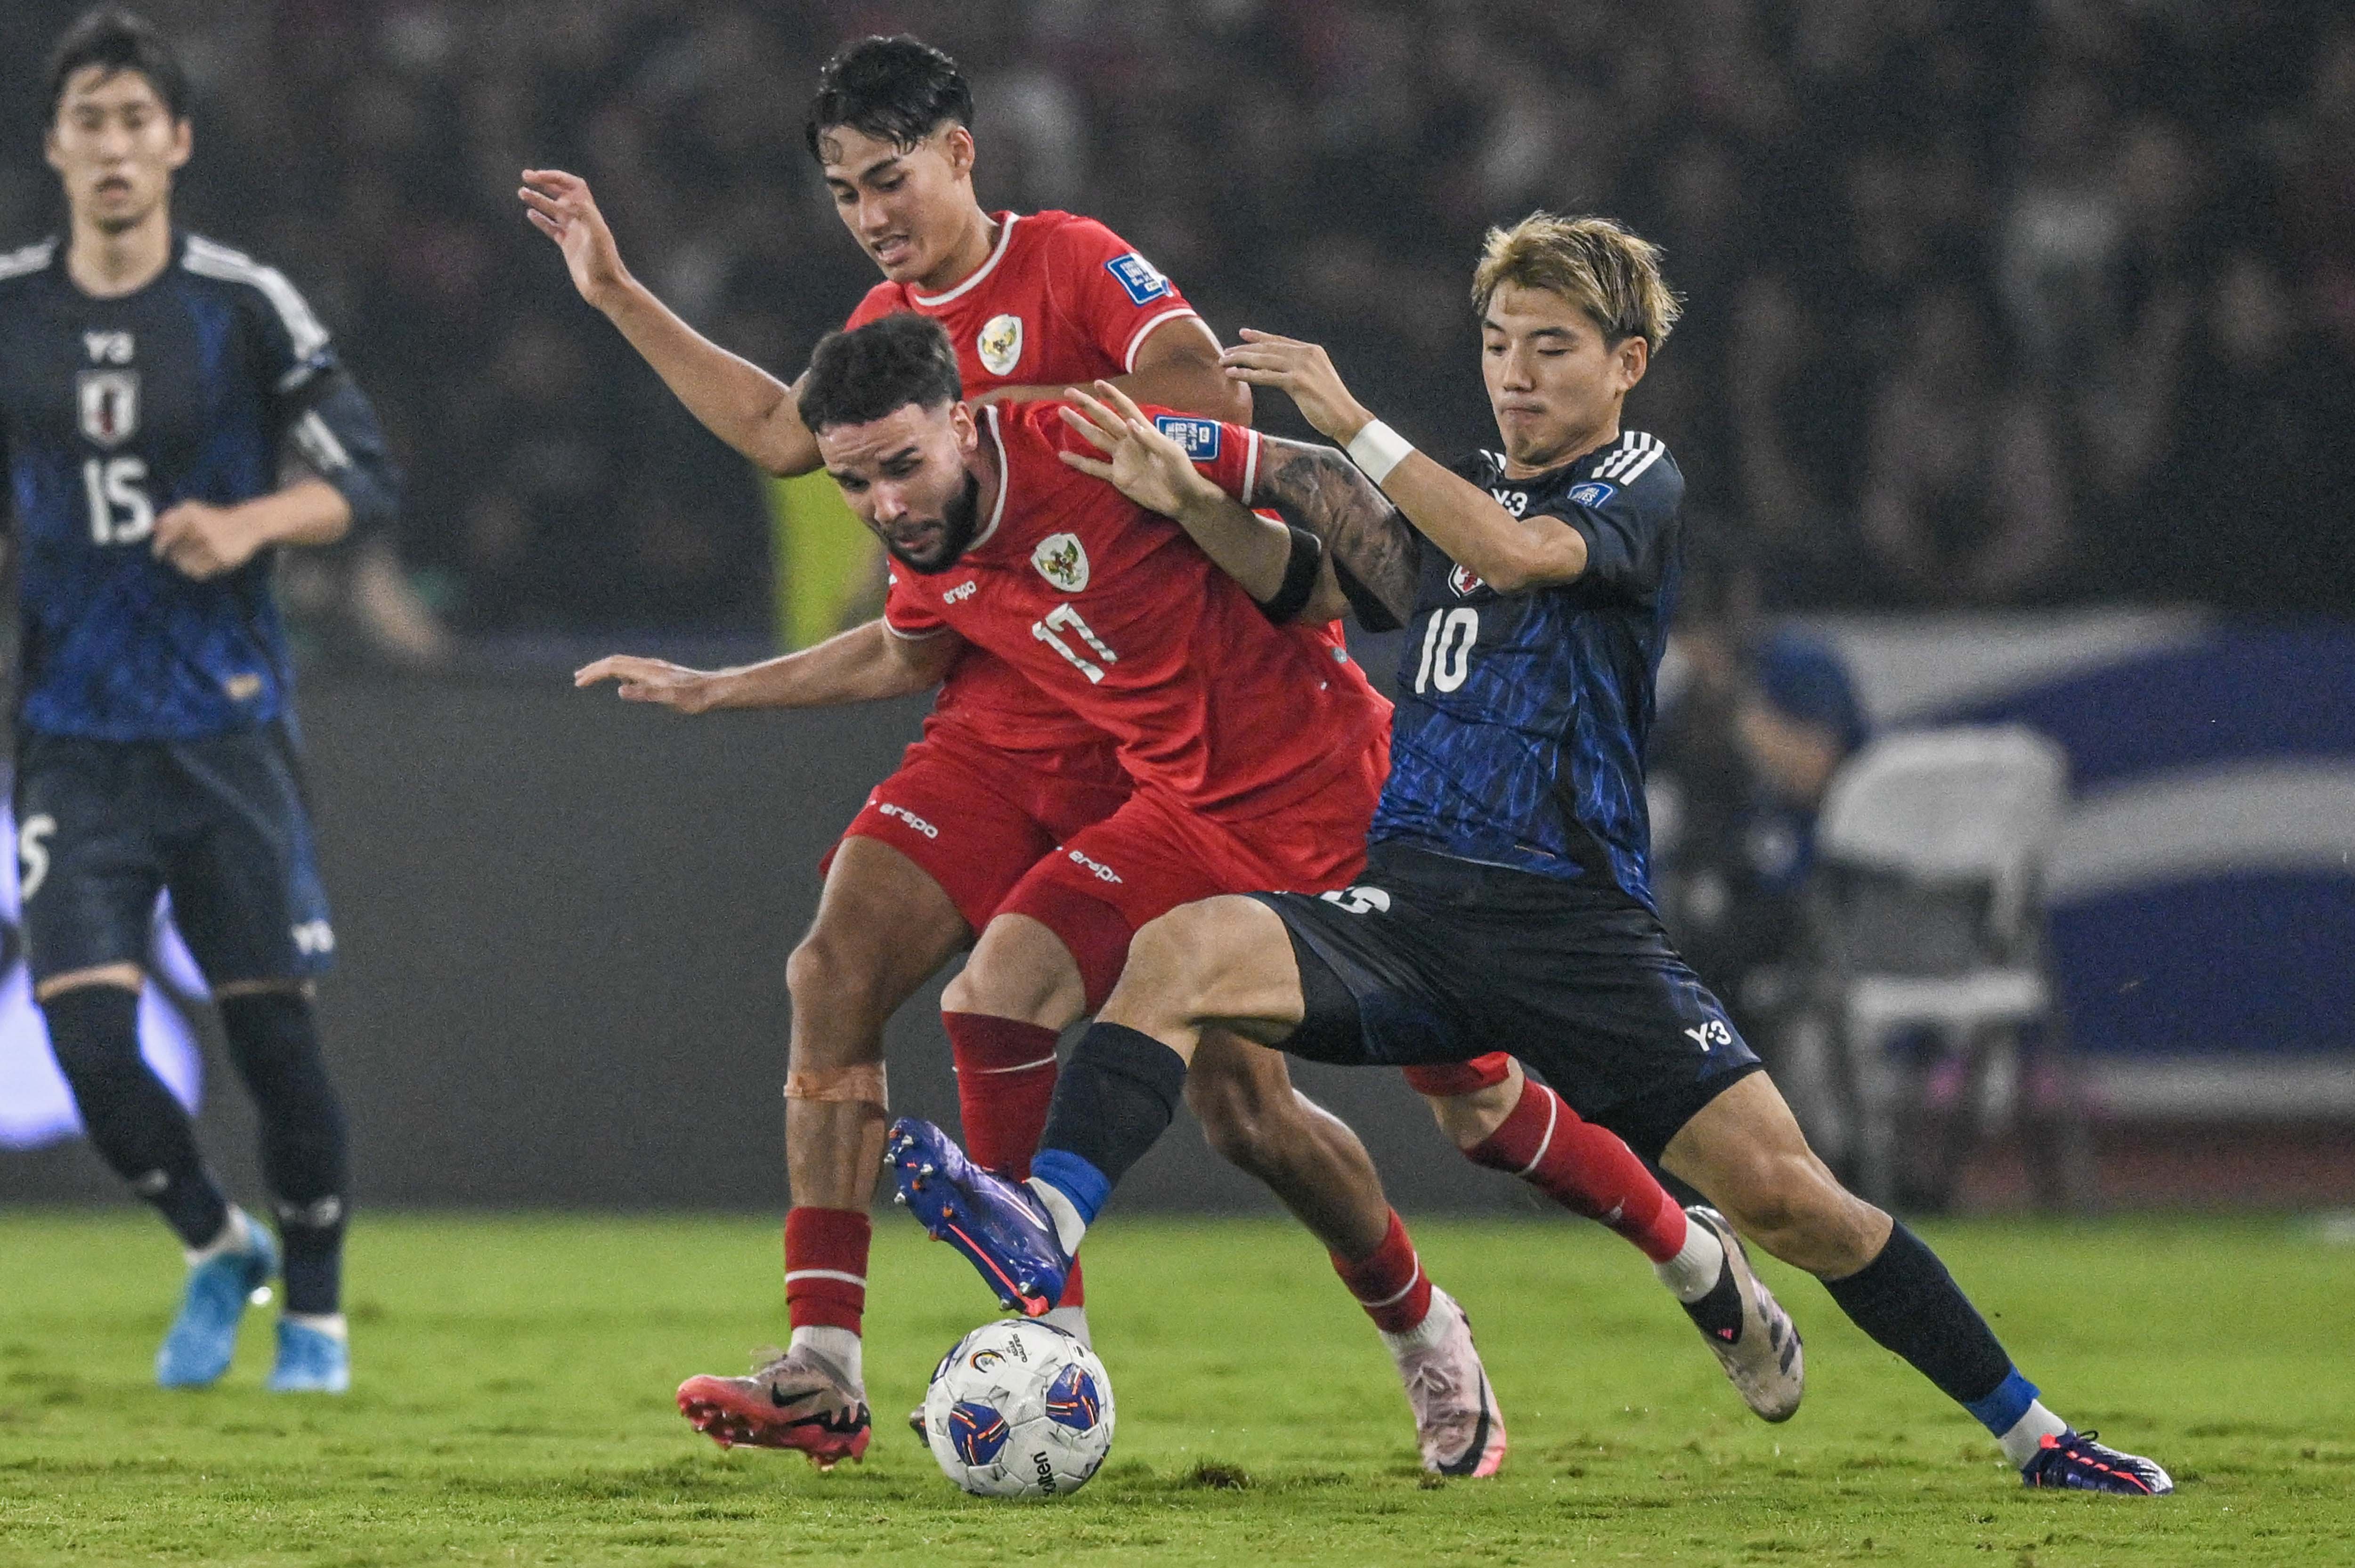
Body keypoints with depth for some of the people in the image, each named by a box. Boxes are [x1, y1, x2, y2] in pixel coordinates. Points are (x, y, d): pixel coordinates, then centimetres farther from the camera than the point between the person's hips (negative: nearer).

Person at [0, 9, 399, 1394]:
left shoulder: (244, 307, -4)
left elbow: (370, 479, -3)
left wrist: (249, 524, -19)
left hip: (228, 726, -2)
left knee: (273, 1030, 0)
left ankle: (315, 1305, 20)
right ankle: (216, 1250, 17)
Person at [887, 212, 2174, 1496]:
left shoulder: (1636, 486, 2)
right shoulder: (1461, 492, 21)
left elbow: (1515, 553, -17)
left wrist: (1347, 420, -20)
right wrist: (1188, 500, -4)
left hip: (1574, 921, -4)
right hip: (1409, 898, 4)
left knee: (1780, 1189, -13)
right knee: (1182, 950, -25)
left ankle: (2029, 1431, 1)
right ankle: (1043, 1229, -43)